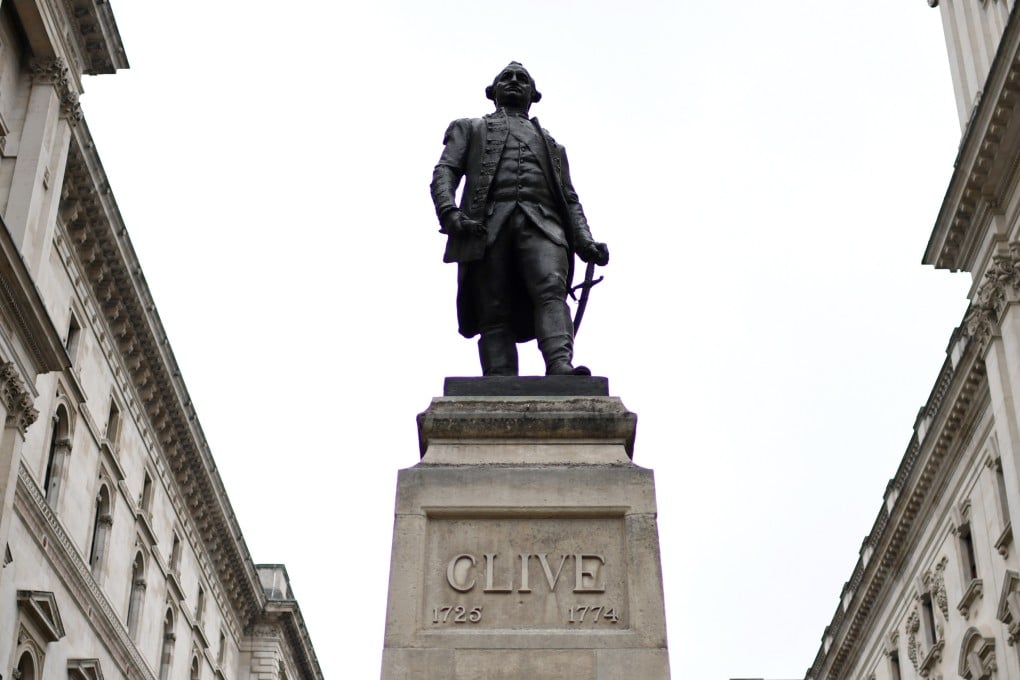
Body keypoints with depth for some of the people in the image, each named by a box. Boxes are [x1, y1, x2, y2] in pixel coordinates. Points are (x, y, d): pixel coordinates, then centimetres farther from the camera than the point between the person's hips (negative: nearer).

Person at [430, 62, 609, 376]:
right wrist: (449, 213, -9)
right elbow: (444, 172, 14)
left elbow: (570, 199, 26)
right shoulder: (469, 129, 31)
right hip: (488, 226, -1)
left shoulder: (551, 144, 37)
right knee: (495, 314, -14)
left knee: (551, 290, -26)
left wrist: (585, 243, 5)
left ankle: (561, 367, -46)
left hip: (542, 224, 1)